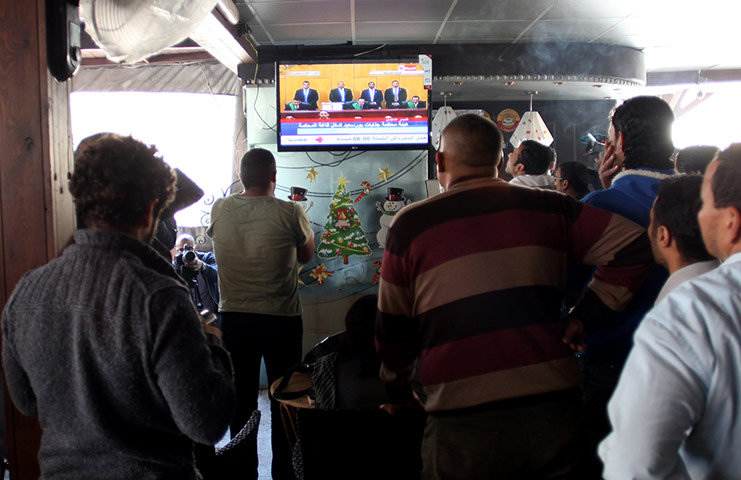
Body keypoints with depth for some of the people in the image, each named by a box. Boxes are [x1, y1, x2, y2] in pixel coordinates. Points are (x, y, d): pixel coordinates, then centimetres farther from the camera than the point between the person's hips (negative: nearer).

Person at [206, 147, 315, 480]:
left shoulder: (219, 210, -4)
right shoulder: (289, 212, -13)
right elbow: (306, 255, 3)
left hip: (234, 318, 3)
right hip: (281, 319, -2)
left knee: (242, 396, 15)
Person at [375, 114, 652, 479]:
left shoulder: (411, 225, -2)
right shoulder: (548, 208, 4)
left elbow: (392, 332, 5)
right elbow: (634, 246, 4)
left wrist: (398, 392, 22)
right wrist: (583, 317, 7)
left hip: (464, 422, -2)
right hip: (552, 405, 3)